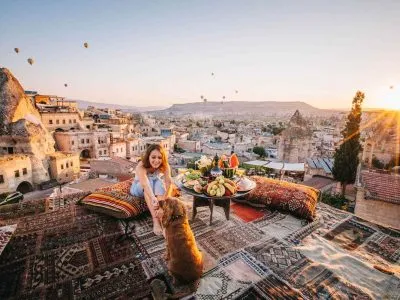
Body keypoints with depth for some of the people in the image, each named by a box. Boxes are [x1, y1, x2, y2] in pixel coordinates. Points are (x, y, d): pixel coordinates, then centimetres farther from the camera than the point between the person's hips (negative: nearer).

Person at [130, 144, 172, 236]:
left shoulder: (165, 166, -24)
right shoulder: (141, 167, -34)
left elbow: (169, 183, -38)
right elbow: (145, 184, -52)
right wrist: (153, 198, -71)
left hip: (156, 187, 2)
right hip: (139, 188, -2)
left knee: (159, 182, -32)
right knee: (148, 181, -35)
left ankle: (162, 217, -37)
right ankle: (155, 219, -40)